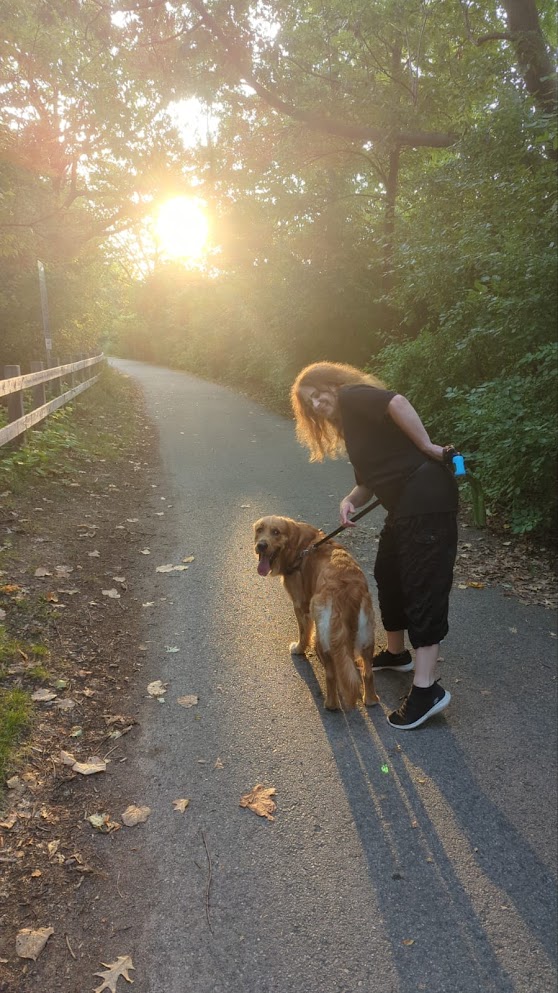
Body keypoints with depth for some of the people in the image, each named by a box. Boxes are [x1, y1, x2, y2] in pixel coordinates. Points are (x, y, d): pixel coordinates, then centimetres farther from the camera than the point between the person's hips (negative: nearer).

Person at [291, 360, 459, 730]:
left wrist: (427, 447, -18)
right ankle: (396, 653, 38)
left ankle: (427, 689, -4)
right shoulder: (351, 423, 21)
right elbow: (371, 480, 18)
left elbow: (397, 402, -25)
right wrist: (350, 500, -1)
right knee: (388, 575, 20)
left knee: (422, 587, -9)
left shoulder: (353, 395, -5)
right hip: (405, 504, 10)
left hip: (427, 498, -10)